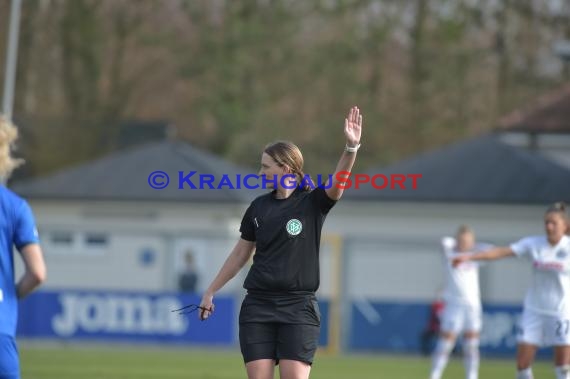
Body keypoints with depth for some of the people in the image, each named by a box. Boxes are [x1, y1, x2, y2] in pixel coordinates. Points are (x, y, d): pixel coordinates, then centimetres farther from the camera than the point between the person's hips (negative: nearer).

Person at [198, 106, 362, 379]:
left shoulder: (312, 203, -3)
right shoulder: (259, 207, 9)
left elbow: (337, 183, -23)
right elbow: (241, 254, 18)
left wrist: (351, 147, -40)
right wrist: (211, 292, 21)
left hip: (298, 307, -4)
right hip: (258, 305, 4)